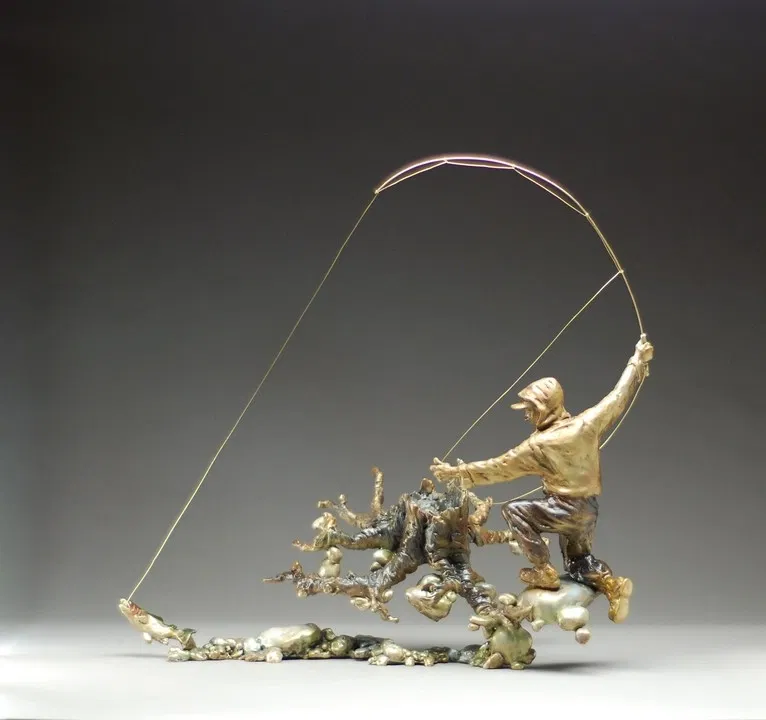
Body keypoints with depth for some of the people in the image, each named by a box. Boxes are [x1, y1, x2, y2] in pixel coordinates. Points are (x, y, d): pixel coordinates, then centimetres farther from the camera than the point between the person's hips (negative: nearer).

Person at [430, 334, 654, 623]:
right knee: (578, 562, 25)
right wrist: (639, 360, 14)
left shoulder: (538, 446, -19)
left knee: (513, 510, -2)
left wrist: (458, 472, -1)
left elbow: (498, 468, -10)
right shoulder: (588, 423, -8)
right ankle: (611, 582, -1)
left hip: (565, 510, -7)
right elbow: (619, 396, 2)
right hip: (589, 510, 7)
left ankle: (543, 572, -2)